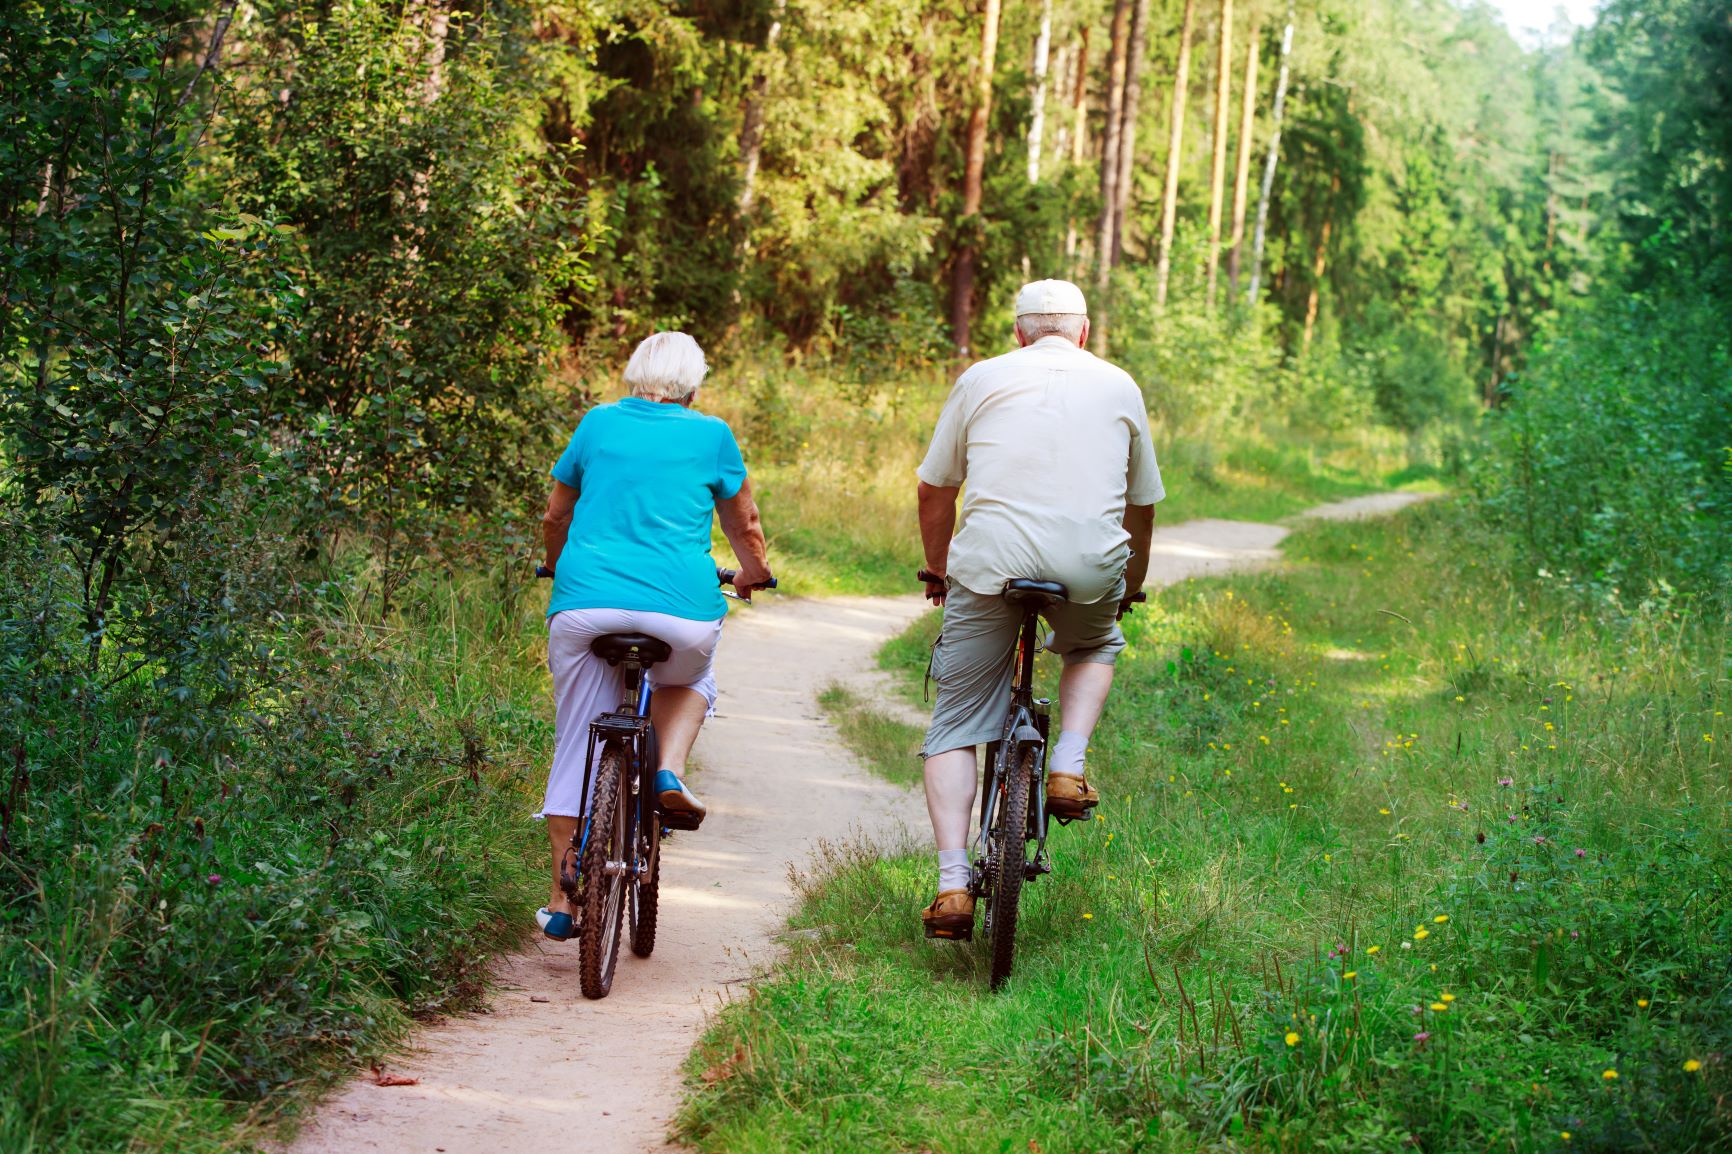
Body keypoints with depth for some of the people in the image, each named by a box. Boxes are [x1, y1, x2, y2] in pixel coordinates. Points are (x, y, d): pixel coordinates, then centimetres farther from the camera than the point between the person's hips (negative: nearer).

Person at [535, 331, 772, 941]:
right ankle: (669, 771, 5)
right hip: (681, 607, -1)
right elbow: (745, 524, 21)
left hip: (583, 604, 1)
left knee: (575, 749, 11)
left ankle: (563, 902, 11)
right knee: (689, 682, 32)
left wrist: (559, 569, 44)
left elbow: (555, 516, 24)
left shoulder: (597, 424, 13)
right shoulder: (711, 435, 9)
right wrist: (753, 574, 41)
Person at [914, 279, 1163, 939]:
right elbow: (1141, 504, 28)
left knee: (955, 728, 11)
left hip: (988, 564, -1)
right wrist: (1130, 587, 44)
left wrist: (939, 573, 36)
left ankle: (953, 885, -1)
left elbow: (934, 492, 20)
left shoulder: (982, 379, 17)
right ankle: (1069, 767, 14)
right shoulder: (1120, 386, 20)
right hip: (1090, 564, 1)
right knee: (1096, 644, 35)